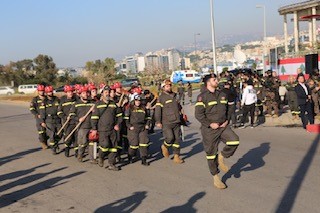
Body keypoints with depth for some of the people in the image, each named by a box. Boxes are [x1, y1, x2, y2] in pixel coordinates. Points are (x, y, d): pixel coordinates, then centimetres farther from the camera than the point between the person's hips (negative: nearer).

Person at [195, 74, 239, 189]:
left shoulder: (222, 95, 11)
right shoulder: (202, 97, -9)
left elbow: (227, 109, 22)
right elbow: (198, 114, -14)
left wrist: (227, 120, 6)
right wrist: (210, 124, -16)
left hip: (223, 126, 5)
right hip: (209, 129, -5)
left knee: (234, 140, -20)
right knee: (211, 153, 4)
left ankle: (221, 157, 7)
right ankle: (216, 178, 21)